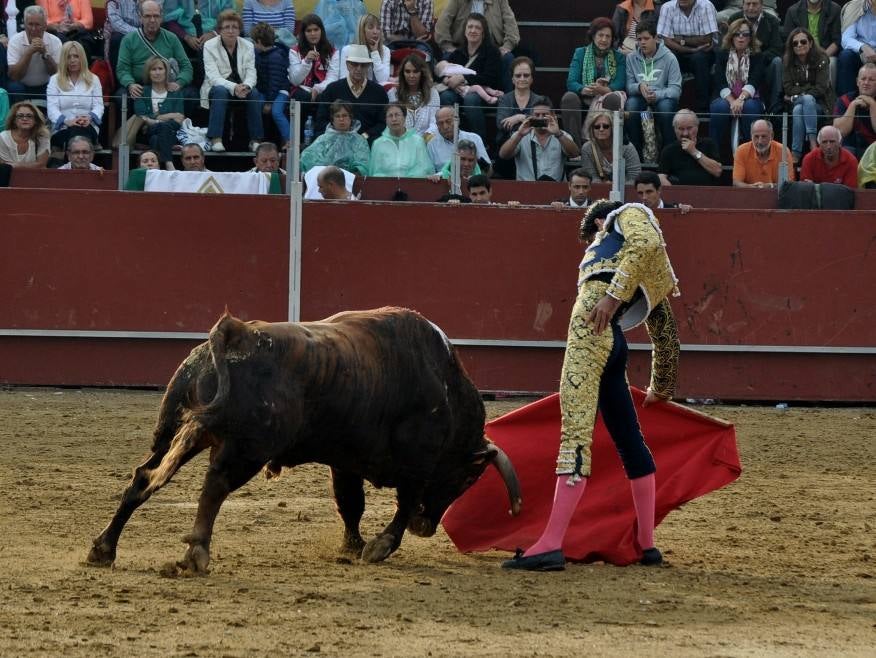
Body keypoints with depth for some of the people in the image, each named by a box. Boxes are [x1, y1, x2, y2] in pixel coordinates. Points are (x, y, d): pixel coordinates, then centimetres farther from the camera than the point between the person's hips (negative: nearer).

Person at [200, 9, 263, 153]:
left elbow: (251, 74, -3)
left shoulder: (248, 46, 4)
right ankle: (216, 140, -42)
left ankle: (255, 140, -25)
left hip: (241, 88, 3)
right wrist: (234, 87, -34)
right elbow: (213, 77, -17)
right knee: (220, 91, -37)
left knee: (254, 93, -29)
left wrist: (246, 86, -28)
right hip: (217, 87, -3)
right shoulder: (210, 46, -6)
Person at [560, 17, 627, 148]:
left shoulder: (619, 57, 12)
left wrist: (604, 90, -27)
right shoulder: (580, 53, 11)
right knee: (569, 98, -32)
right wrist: (584, 90, -26)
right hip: (584, 98, 1)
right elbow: (571, 82, -2)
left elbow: (620, 84, -3)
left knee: (614, 99, -35)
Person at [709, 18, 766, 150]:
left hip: (749, 98, 0)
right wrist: (732, 101, -21)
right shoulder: (722, 55, 10)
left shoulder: (756, 57, 7)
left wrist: (741, 99, -27)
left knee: (749, 107, -35)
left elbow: (754, 82, -9)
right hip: (726, 98, 0)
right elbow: (720, 83, -3)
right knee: (720, 107, -34)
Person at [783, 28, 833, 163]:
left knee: (807, 99, -35)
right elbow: (788, 89, -3)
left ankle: (812, 141, -44)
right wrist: (810, 88, -12)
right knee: (797, 110, -34)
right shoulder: (789, 62, 3)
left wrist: (797, 95, -12)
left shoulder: (821, 60, -5)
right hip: (795, 103, 2)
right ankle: (795, 154, -42)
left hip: (820, 104, -2)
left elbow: (820, 89, -11)